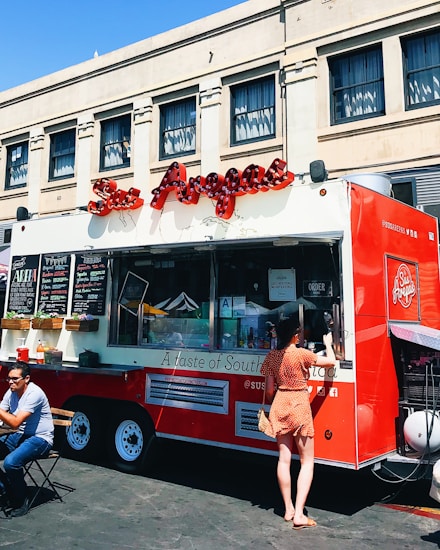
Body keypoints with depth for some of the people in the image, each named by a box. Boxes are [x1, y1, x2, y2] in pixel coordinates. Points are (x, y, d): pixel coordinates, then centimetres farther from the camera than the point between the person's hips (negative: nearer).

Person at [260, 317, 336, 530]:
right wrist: (328, 343, 13)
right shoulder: (302, 354, -15)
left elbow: (269, 389, 3)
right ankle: (299, 514, -1)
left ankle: (288, 510, 21)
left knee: (284, 459, 12)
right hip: (299, 405, -5)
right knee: (307, 461, 4)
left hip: (279, 406, 5)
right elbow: (331, 361, -4)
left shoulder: (271, 356, -1)